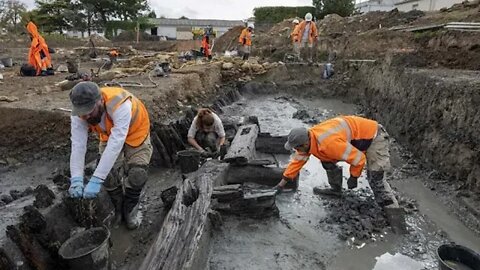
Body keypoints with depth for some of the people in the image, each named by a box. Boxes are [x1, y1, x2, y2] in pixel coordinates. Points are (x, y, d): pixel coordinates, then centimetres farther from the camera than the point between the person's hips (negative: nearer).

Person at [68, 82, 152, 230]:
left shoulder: (120, 105, -42)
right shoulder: (78, 114, -26)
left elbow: (115, 145, -47)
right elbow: (78, 145, -30)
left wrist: (95, 180, -50)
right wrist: (76, 179, -42)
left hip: (136, 134, -4)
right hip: (108, 135, 4)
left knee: (136, 175, -16)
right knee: (109, 174, -10)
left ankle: (130, 209, 13)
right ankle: (117, 207, 19)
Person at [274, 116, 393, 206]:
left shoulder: (329, 143, -40)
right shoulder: (307, 138, -13)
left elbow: (359, 159, -32)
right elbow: (297, 160, 1)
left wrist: (353, 177, -14)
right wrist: (282, 183, 3)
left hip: (373, 135, -8)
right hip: (354, 133, 8)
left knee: (375, 171, -17)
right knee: (327, 160, 5)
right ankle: (335, 189, 22)